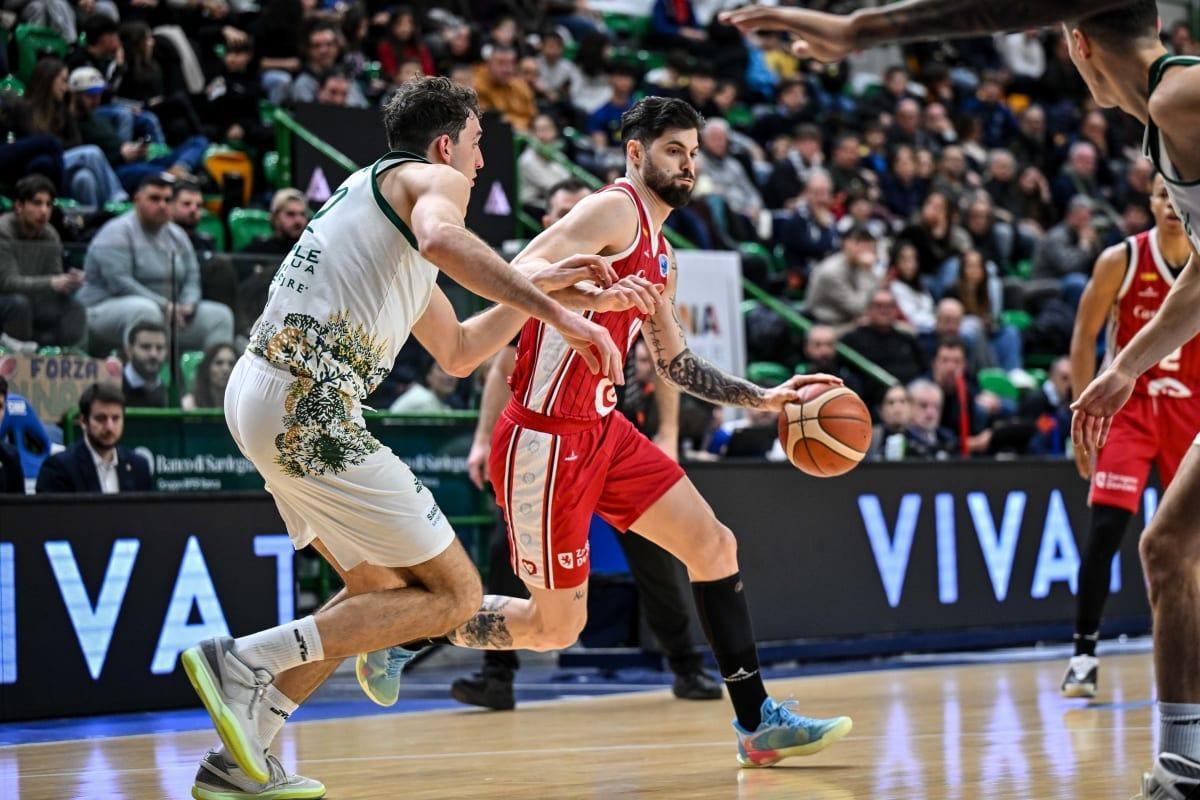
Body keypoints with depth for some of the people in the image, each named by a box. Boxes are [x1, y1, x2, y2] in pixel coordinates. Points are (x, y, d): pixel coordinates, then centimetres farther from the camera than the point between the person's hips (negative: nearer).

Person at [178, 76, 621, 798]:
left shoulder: (375, 196, 32)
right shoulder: (433, 178, 3)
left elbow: (459, 353, 39)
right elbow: (442, 239, -25)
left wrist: (542, 284, 32)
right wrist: (558, 316, -26)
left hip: (260, 393, 10)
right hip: (309, 405, -10)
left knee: (383, 588, 22)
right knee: (454, 595, -5)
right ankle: (246, 660, -14)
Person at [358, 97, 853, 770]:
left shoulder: (660, 256, 18)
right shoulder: (617, 210, -10)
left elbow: (676, 363, 28)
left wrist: (763, 398, 21)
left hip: (603, 430, 9)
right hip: (545, 439, -9)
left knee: (715, 546, 3)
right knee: (556, 626, -2)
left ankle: (757, 723, 7)